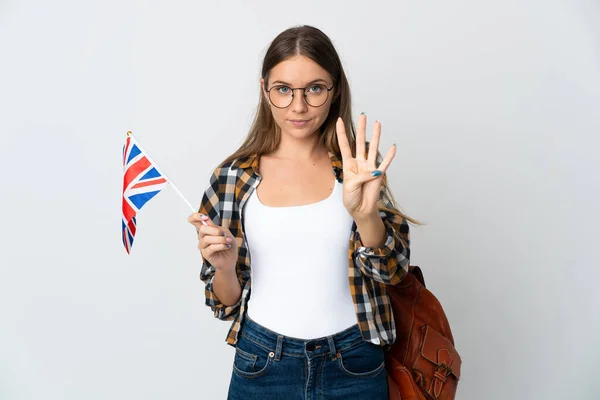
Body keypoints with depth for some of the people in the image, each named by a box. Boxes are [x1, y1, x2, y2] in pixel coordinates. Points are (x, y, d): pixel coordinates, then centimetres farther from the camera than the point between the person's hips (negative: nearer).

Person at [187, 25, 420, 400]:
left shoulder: (358, 165, -4)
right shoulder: (233, 177, -6)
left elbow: (392, 270, -12)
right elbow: (227, 303, 1)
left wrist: (364, 213, -29)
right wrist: (223, 267, -20)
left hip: (354, 362, 0)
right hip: (263, 363, 0)